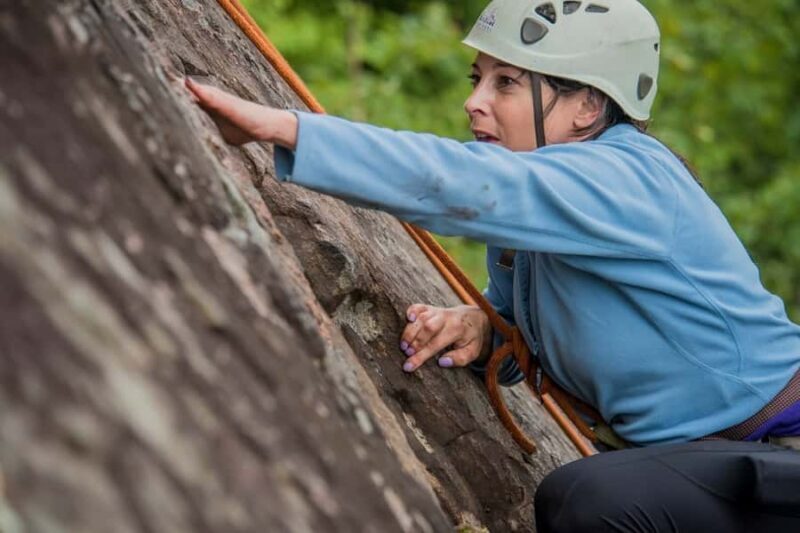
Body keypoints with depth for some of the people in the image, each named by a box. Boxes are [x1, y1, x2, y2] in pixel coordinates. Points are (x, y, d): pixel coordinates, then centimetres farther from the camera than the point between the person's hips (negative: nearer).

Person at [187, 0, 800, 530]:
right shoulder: (530, 199, 6)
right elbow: (528, 325, 18)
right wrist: (482, 328, -7)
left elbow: (463, 184, -38)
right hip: (692, 451, 9)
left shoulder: (626, 178, -23)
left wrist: (284, 126, -41)